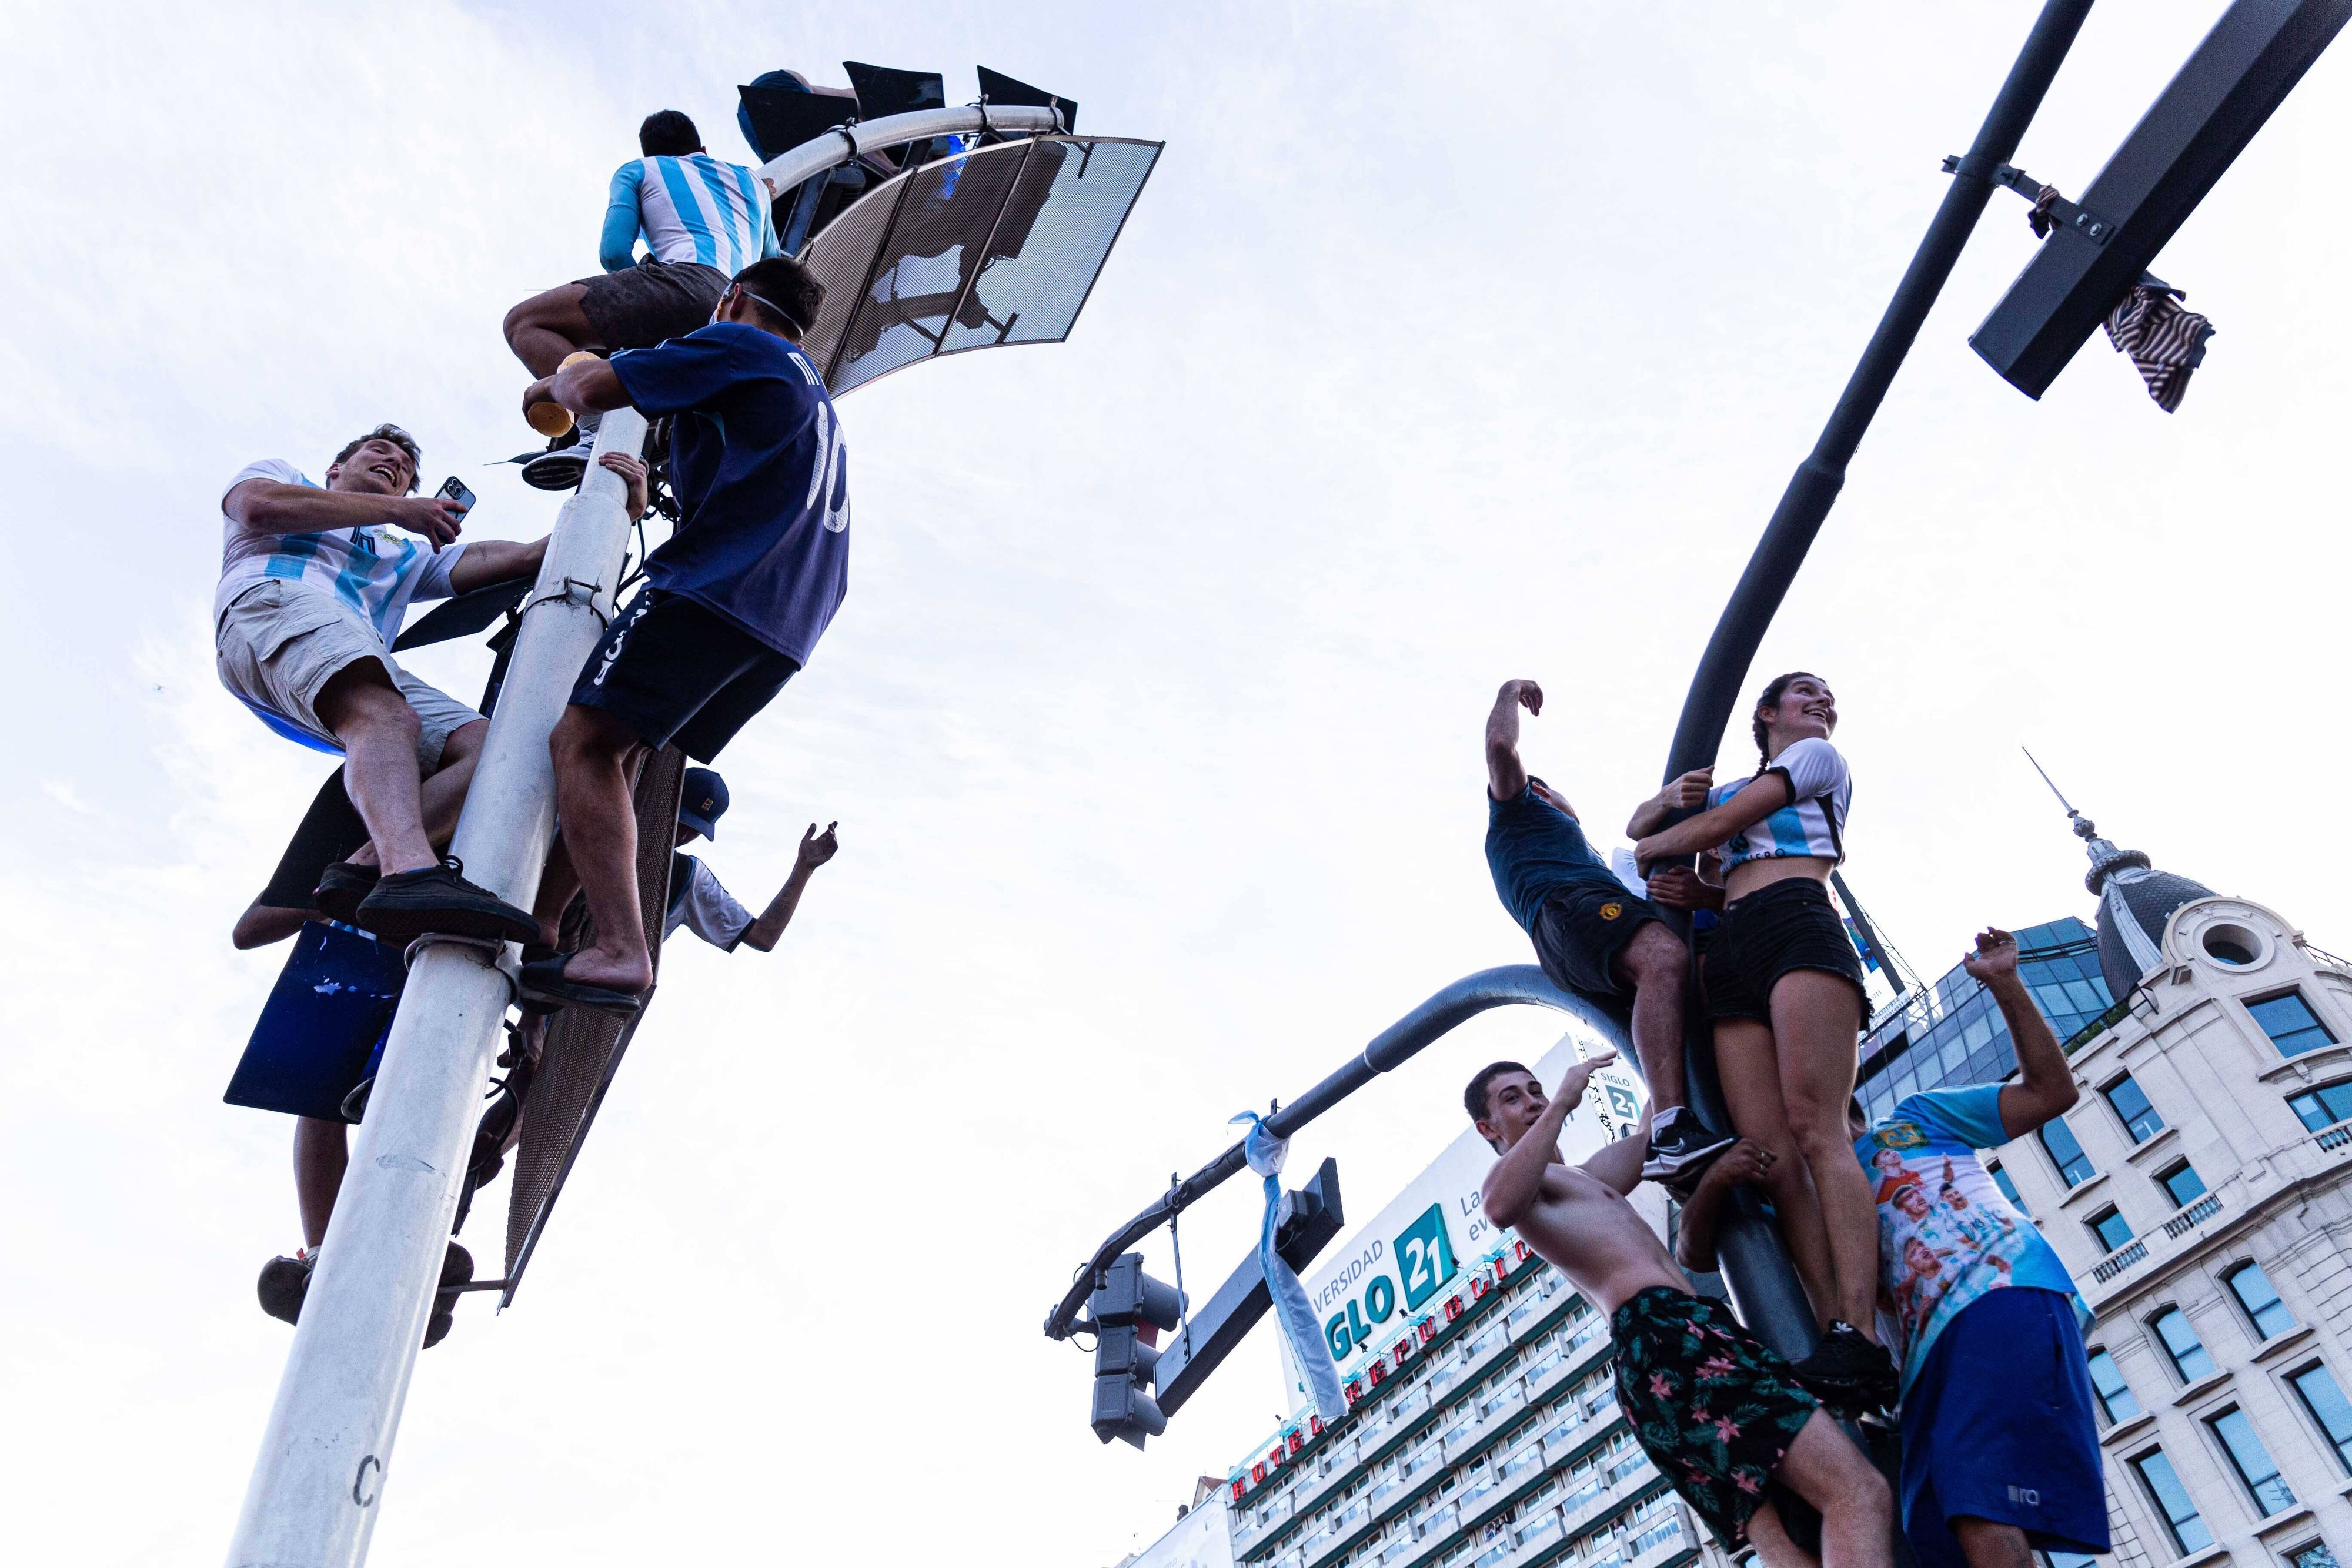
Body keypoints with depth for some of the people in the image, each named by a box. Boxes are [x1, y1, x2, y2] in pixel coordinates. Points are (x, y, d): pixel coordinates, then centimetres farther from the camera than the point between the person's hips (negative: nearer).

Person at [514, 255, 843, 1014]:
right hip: (787, 625, 9)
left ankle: (619, 951, -29)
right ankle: (541, 922, 9)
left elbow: (595, 388, 0)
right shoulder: (814, 395, 32)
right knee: (616, 747, 14)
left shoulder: (736, 344, 6)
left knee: (584, 742, -14)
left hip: (718, 584, -9)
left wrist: (555, 384, 23)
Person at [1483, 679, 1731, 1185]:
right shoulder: (1516, 807, 26)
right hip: (1568, 904, -9)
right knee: (1663, 958, -37)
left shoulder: (1581, 851, 48)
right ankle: (1672, 1133, -53)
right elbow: (1501, 745, 7)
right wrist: (1511, 692, 22)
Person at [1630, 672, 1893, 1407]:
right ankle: (1839, 1335, -25)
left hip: (1798, 924, -5)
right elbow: (1642, 824, 36)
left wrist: (1655, 847, 24)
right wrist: (1670, 795, 13)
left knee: (1813, 1126, -25)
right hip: (1732, 951, 5)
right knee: (1770, 1154, -15)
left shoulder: (1820, 757, 19)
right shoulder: (1730, 788, 36)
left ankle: (1859, 1340, -35)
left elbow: (1720, 824, 8)